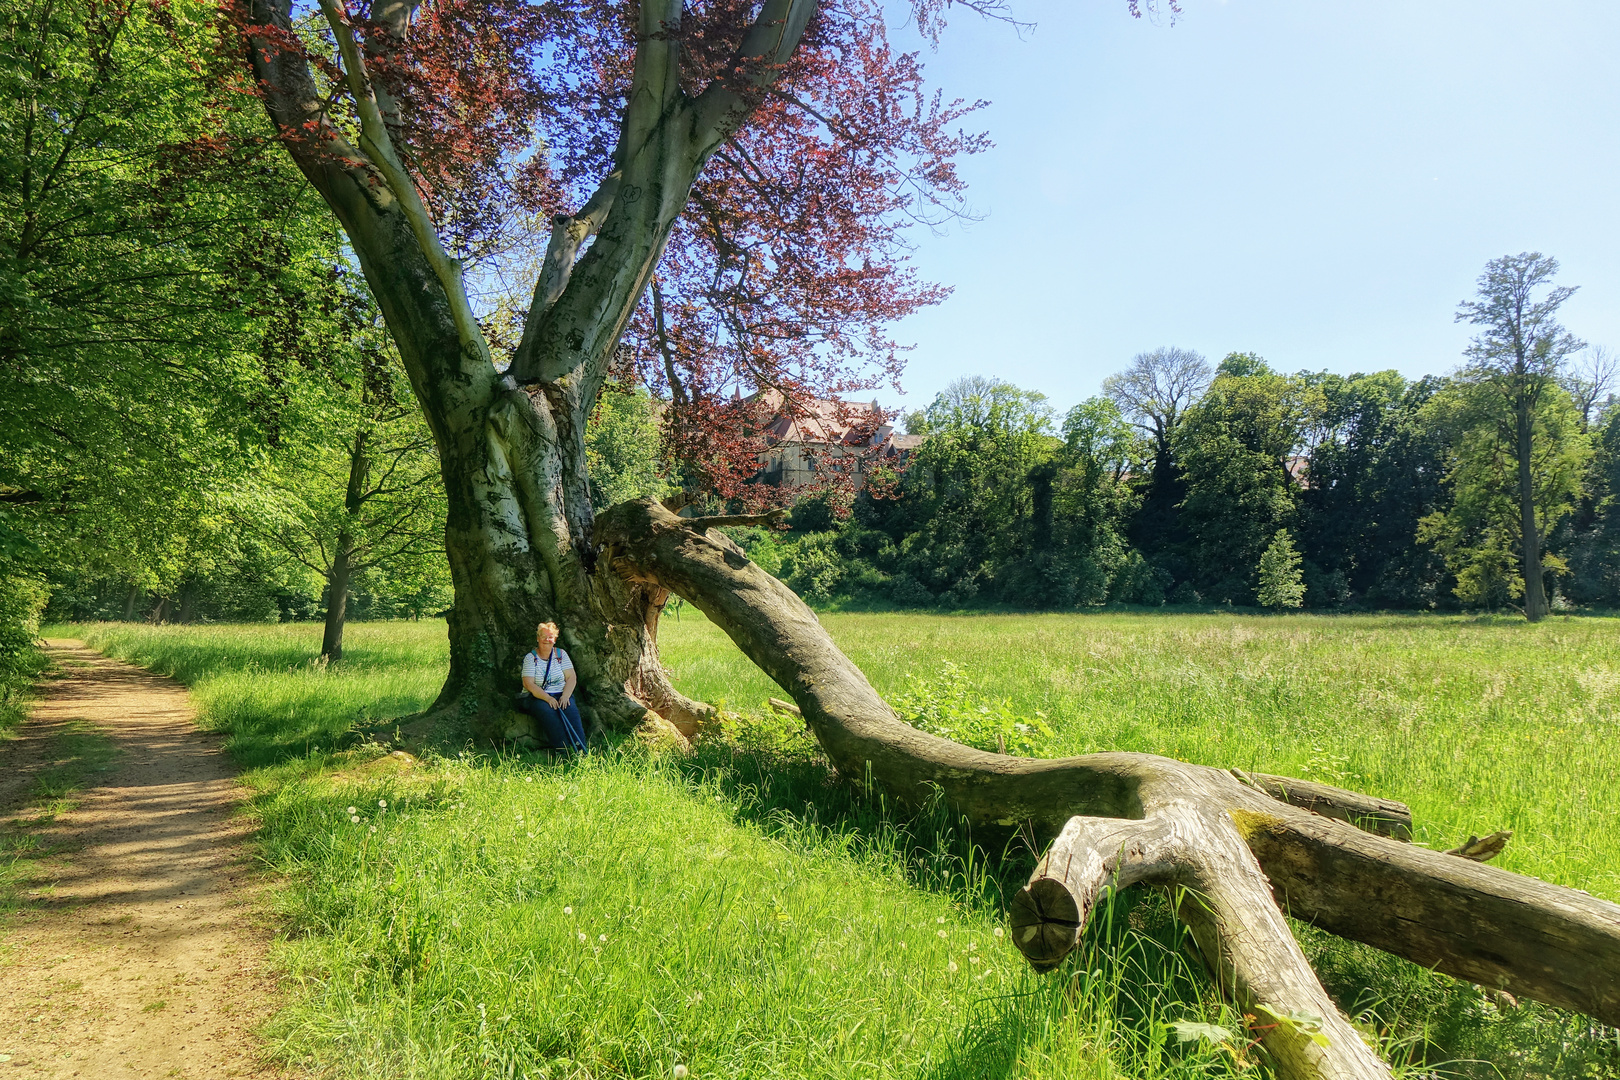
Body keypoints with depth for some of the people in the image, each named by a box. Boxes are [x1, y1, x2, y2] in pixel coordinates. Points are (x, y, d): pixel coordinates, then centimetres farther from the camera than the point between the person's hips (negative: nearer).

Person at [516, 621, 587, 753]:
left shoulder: (561, 654, 10)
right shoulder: (530, 657, 1)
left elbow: (571, 677, 4)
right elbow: (529, 684, -9)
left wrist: (565, 696, -15)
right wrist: (548, 698, -21)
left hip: (562, 694, 2)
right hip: (537, 697, -2)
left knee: (571, 710, -30)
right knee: (547, 712, -35)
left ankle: (580, 750, -37)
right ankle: (564, 751, -39)